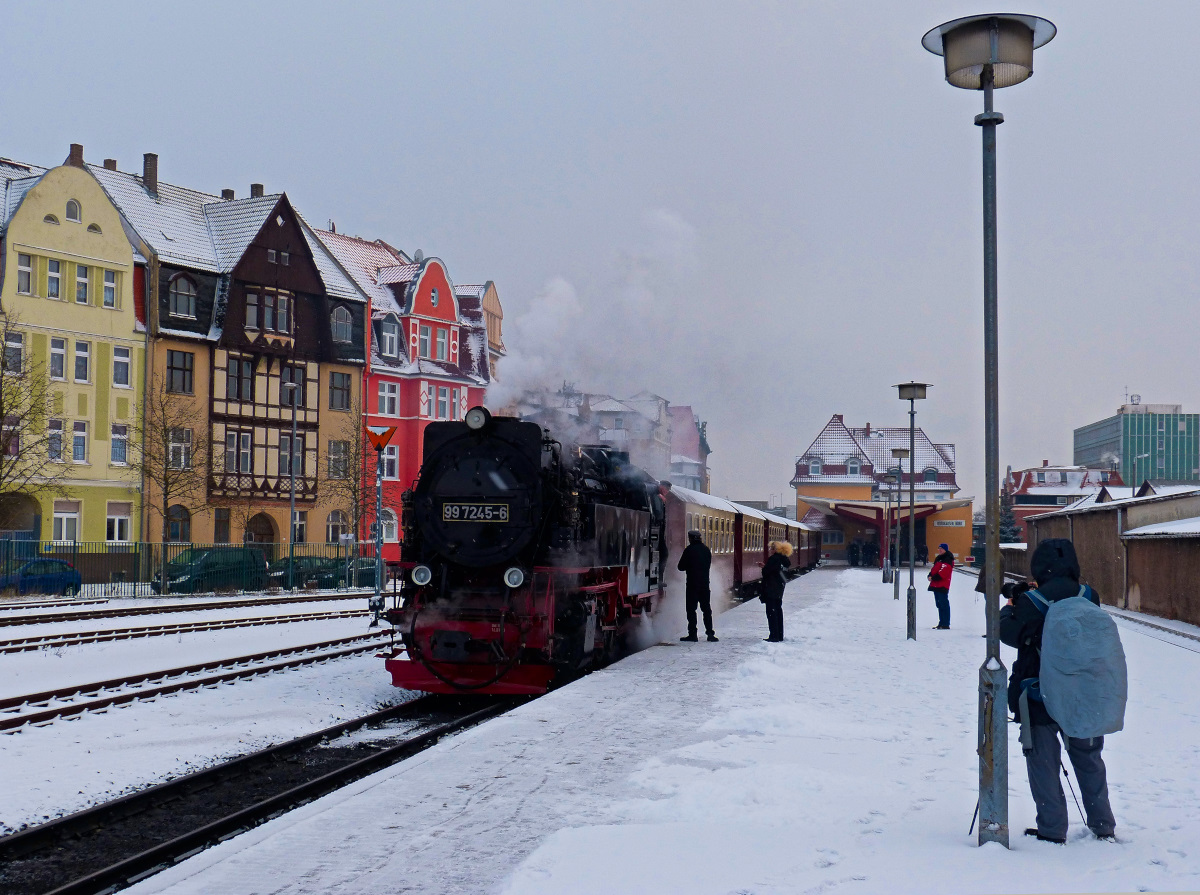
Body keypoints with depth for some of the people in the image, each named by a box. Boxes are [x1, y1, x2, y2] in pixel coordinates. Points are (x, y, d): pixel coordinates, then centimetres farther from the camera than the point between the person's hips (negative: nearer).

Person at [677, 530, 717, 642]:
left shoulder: (689, 550, -9)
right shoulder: (706, 550, 6)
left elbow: (681, 567, -5)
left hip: (692, 584, -5)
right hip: (705, 583, 5)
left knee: (691, 609, 1)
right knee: (706, 609, 10)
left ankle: (692, 634, -1)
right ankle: (710, 633, 7)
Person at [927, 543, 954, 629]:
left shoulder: (948, 560, -11)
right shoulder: (939, 558, 19)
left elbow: (943, 573, -20)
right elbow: (934, 569, 21)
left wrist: (934, 578, -19)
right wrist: (930, 575, 2)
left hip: (942, 586, -10)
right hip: (936, 585, 10)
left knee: (944, 604, -9)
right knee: (939, 605, 13)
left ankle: (945, 624, -9)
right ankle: (941, 623, 19)